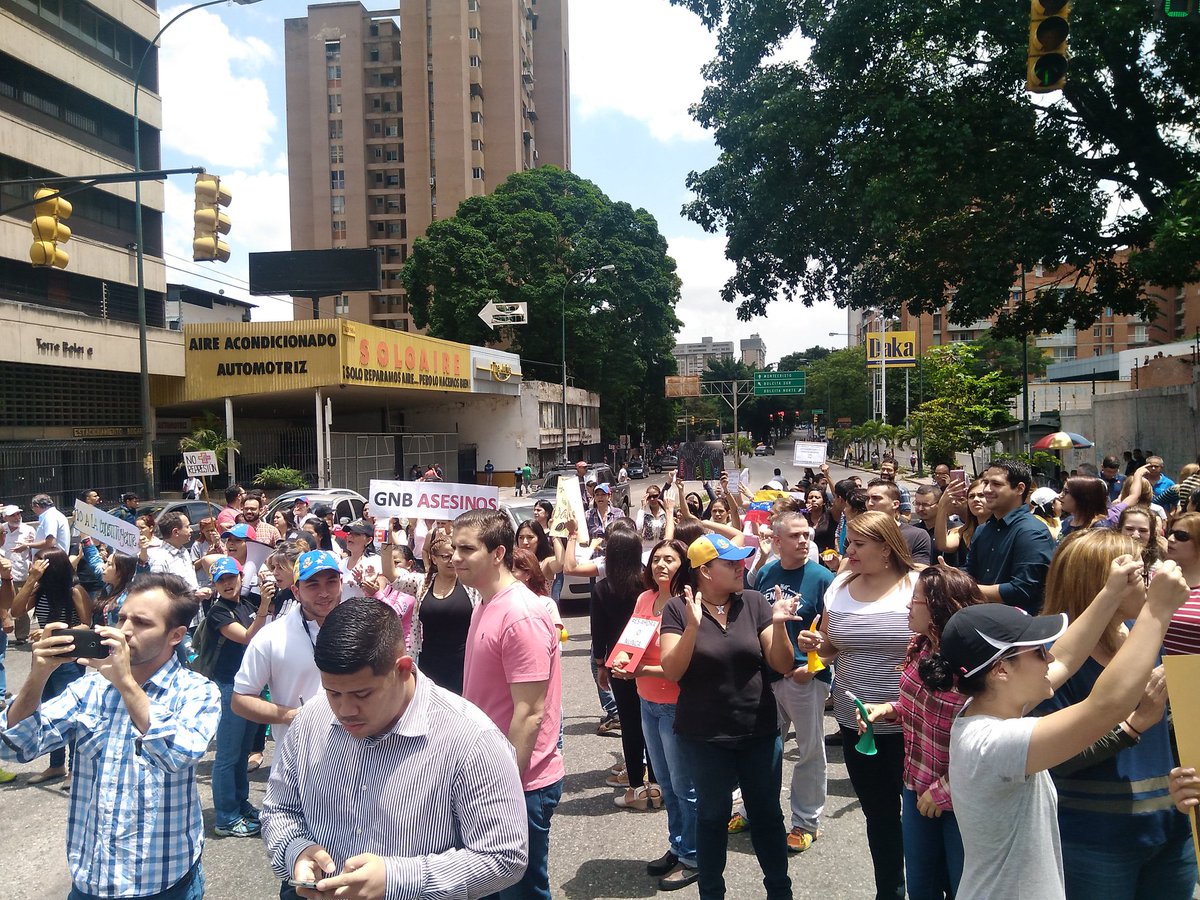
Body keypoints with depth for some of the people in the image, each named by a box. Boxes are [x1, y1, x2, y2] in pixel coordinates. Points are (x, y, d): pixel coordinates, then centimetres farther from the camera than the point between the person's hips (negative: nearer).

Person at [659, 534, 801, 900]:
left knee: (767, 814, 15)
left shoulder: (754, 602, -6)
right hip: (705, 737, -2)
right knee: (713, 815, 13)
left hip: (760, 732, 2)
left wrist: (778, 625, -23)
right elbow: (671, 671, -17)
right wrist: (693, 626, -31)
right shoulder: (678, 609, -10)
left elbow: (783, 666, -5)